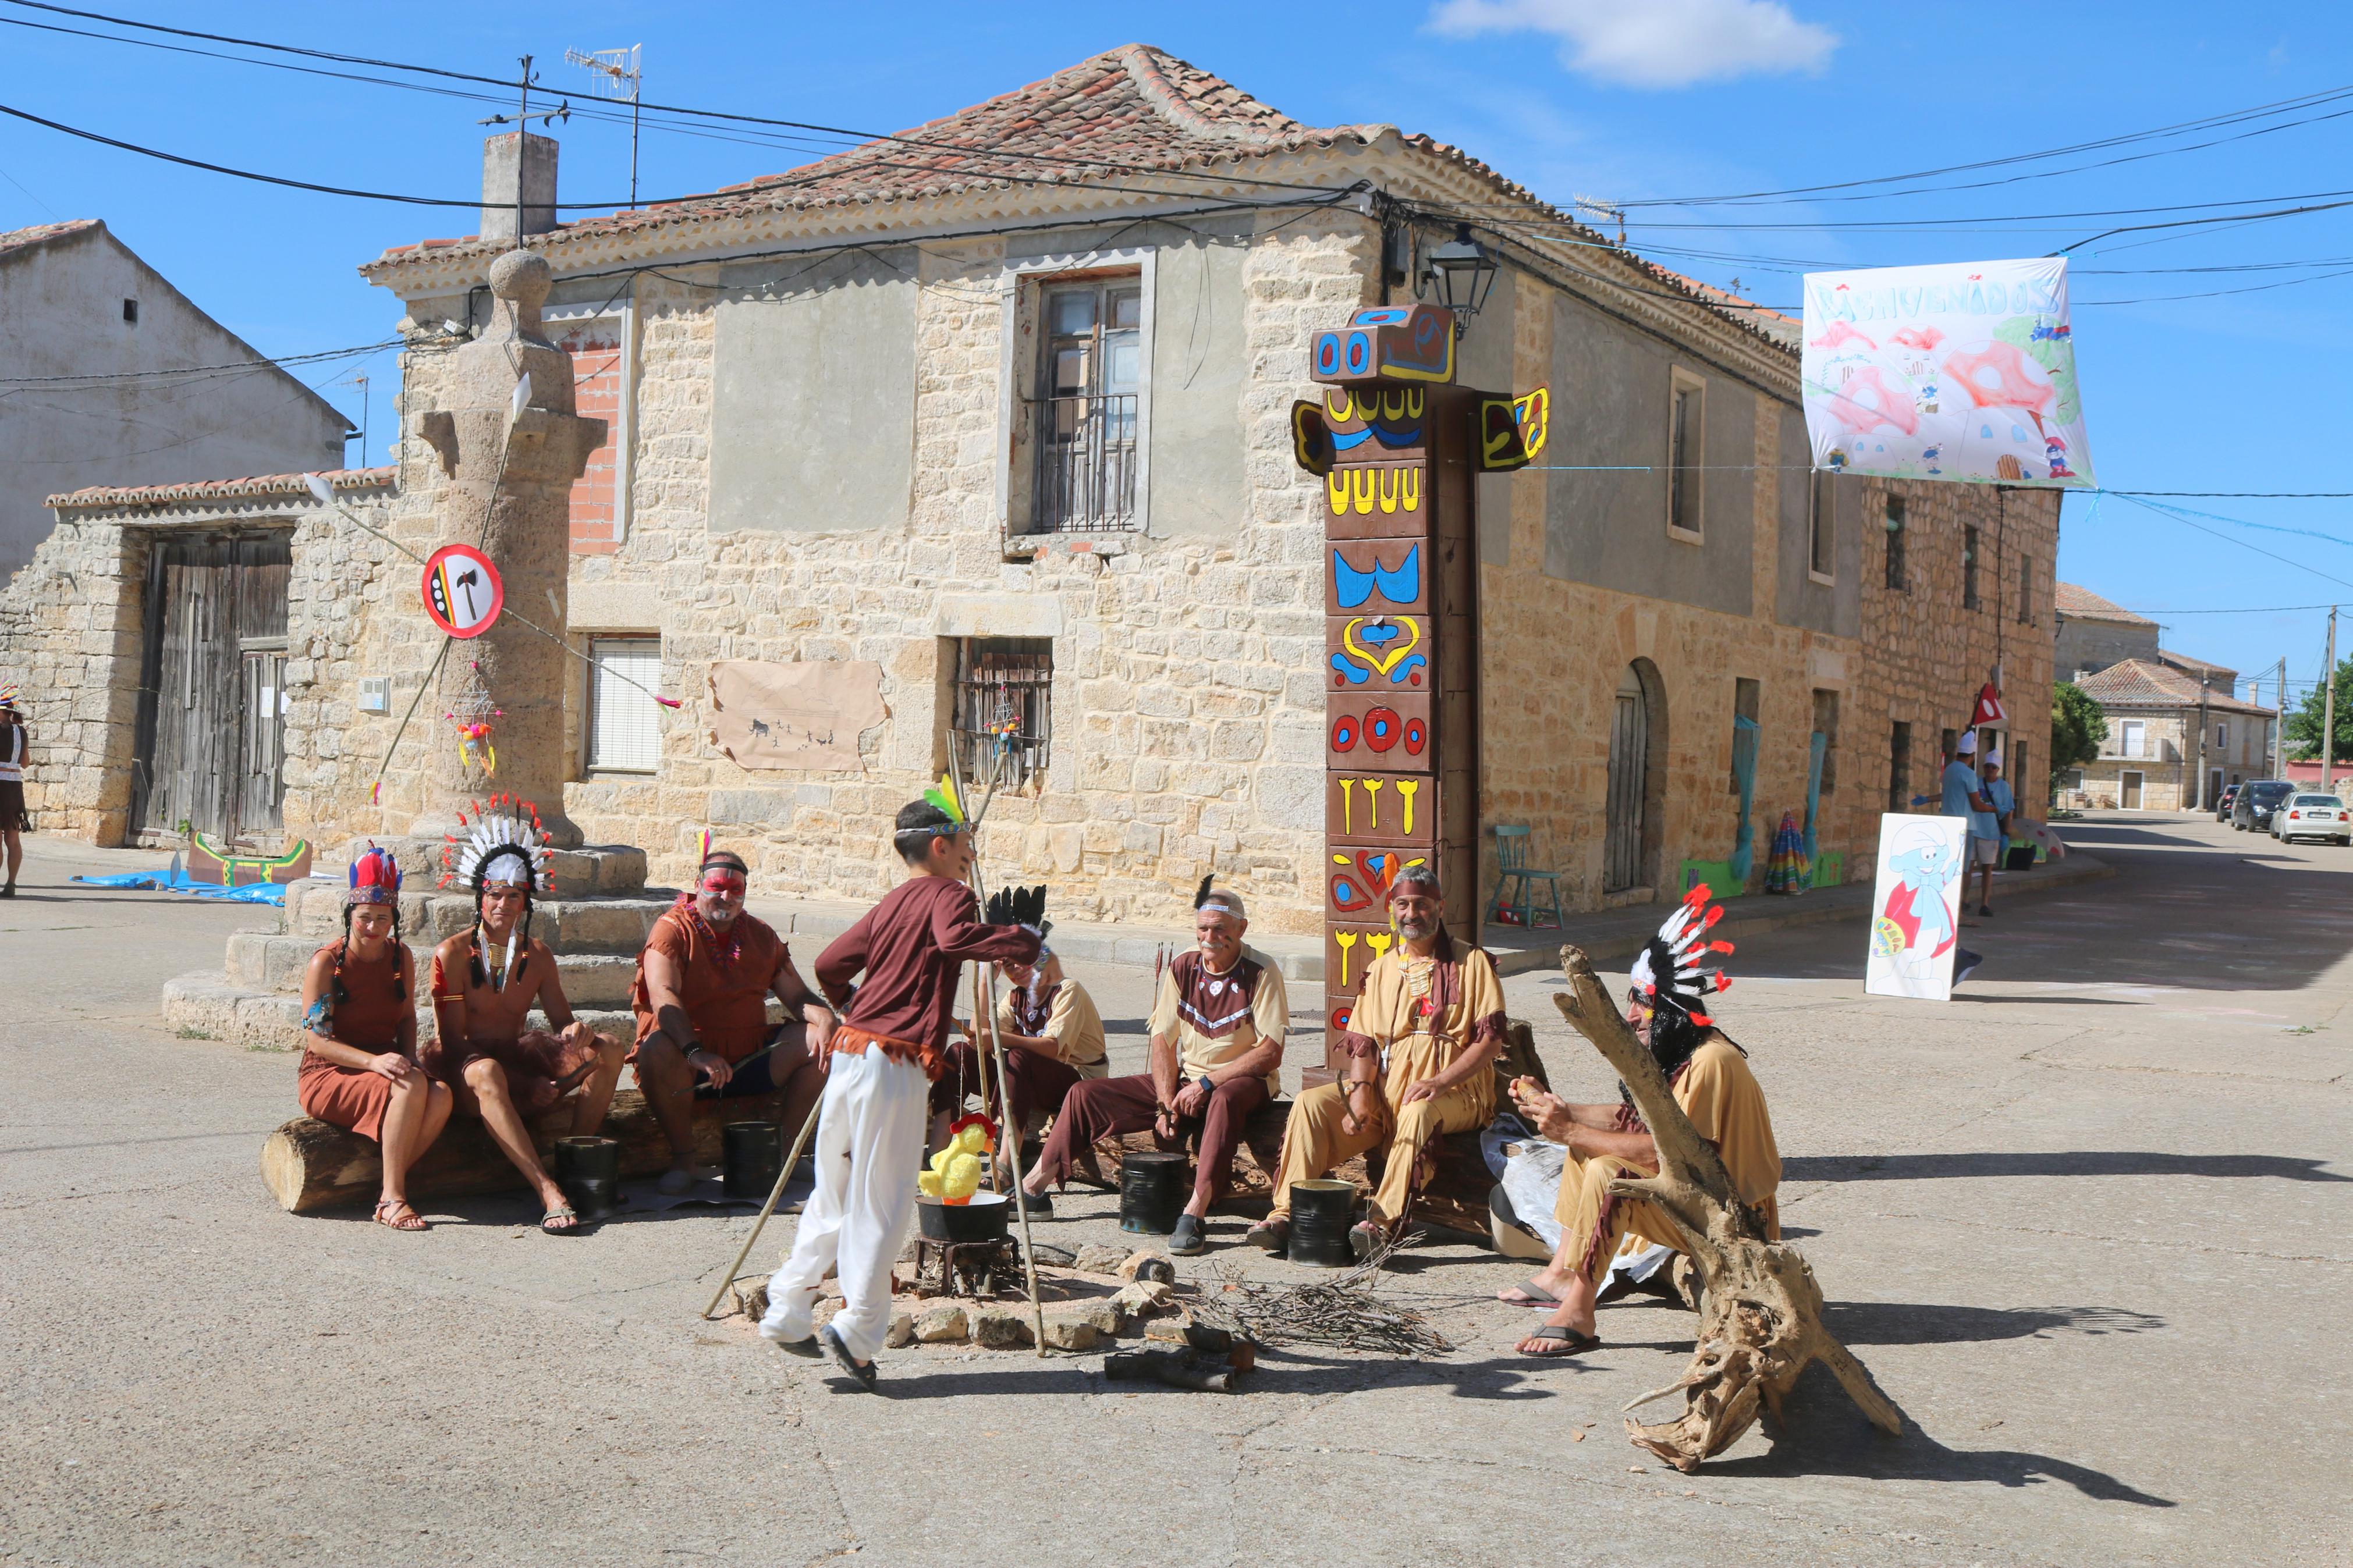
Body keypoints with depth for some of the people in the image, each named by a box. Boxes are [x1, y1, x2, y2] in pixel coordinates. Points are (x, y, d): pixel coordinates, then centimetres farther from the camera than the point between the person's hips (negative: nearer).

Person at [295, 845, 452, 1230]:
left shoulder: (401, 957, 7)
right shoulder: (326, 963, -9)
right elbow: (317, 1040, -12)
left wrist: (408, 1060, -1)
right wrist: (373, 1061, -27)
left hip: (384, 1065, 5)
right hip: (328, 1075, -5)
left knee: (441, 1096, -28)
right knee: (412, 1087, -34)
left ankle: (390, 1192, -21)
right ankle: (393, 1197, -26)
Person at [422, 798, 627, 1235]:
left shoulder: (537, 955, 7)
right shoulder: (453, 954, -9)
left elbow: (562, 1022, 10)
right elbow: (453, 1042, -12)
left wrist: (578, 1032, -19)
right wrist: (525, 1085, -22)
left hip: (516, 1057, 6)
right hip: (463, 1068, -6)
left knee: (609, 1050, -11)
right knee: (486, 1072, -41)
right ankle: (549, 1193, -48)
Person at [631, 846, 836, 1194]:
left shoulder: (761, 935, 13)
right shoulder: (673, 929, -4)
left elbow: (797, 995, 11)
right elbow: (663, 996, -20)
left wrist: (824, 1019, -15)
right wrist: (695, 1052, -36)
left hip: (751, 1058, 5)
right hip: (688, 1066, -5)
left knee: (820, 1042, -13)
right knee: (658, 1050, -37)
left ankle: (784, 1151, -5)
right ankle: (683, 1158, -19)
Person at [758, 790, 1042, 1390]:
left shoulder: (889, 905, 18)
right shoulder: (945, 896, -4)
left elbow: (829, 964, 21)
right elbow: (956, 937, -27)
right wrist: (1025, 939, -19)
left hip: (848, 1054, 8)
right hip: (895, 1065, -8)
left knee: (835, 1197, 17)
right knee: (881, 1206, -2)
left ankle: (788, 1313, 20)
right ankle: (857, 1331, -4)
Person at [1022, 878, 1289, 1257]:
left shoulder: (1261, 973, -13)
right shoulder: (1183, 969, 0)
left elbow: (1271, 1054, -18)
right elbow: (1163, 1041, 0)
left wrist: (1207, 1082, -24)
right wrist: (1165, 1104, -15)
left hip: (1244, 1080, -5)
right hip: (1185, 1079, 5)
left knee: (1225, 1099, -43)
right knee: (1087, 1095, -5)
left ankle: (1195, 1211, -45)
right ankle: (1036, 1183, 3)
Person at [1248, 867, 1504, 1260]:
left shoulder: (1472, 963, 4)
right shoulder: (1382, 969, 18)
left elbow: (1490, 1040, -4)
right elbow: (1363, 1042, 10)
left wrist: (1439, 1082, -19)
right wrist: (1360, 1092, -11)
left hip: (1456, 1092, -5)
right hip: (1385, 1090, 5)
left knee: (1419, 1112, -39)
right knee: (1311, 1103, -17)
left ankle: (1384, 1222, -41)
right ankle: (1285, 1213, -23)